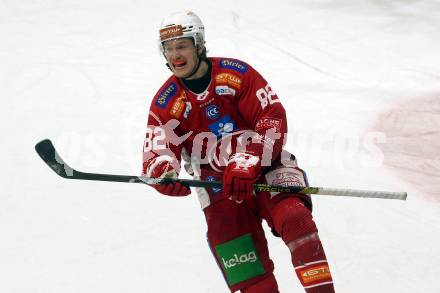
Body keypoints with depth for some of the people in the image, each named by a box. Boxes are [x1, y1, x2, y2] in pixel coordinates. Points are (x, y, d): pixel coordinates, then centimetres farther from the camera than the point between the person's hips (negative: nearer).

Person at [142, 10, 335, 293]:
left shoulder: (236, 73, -6)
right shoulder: (166, 103, -1)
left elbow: (273, 119, -11)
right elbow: (156, 153, -6)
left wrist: (247, 163, -24)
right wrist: (163, 173, -32)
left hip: (264, 165, -2)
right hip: (218, 182, 2)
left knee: (294, 217, -26)